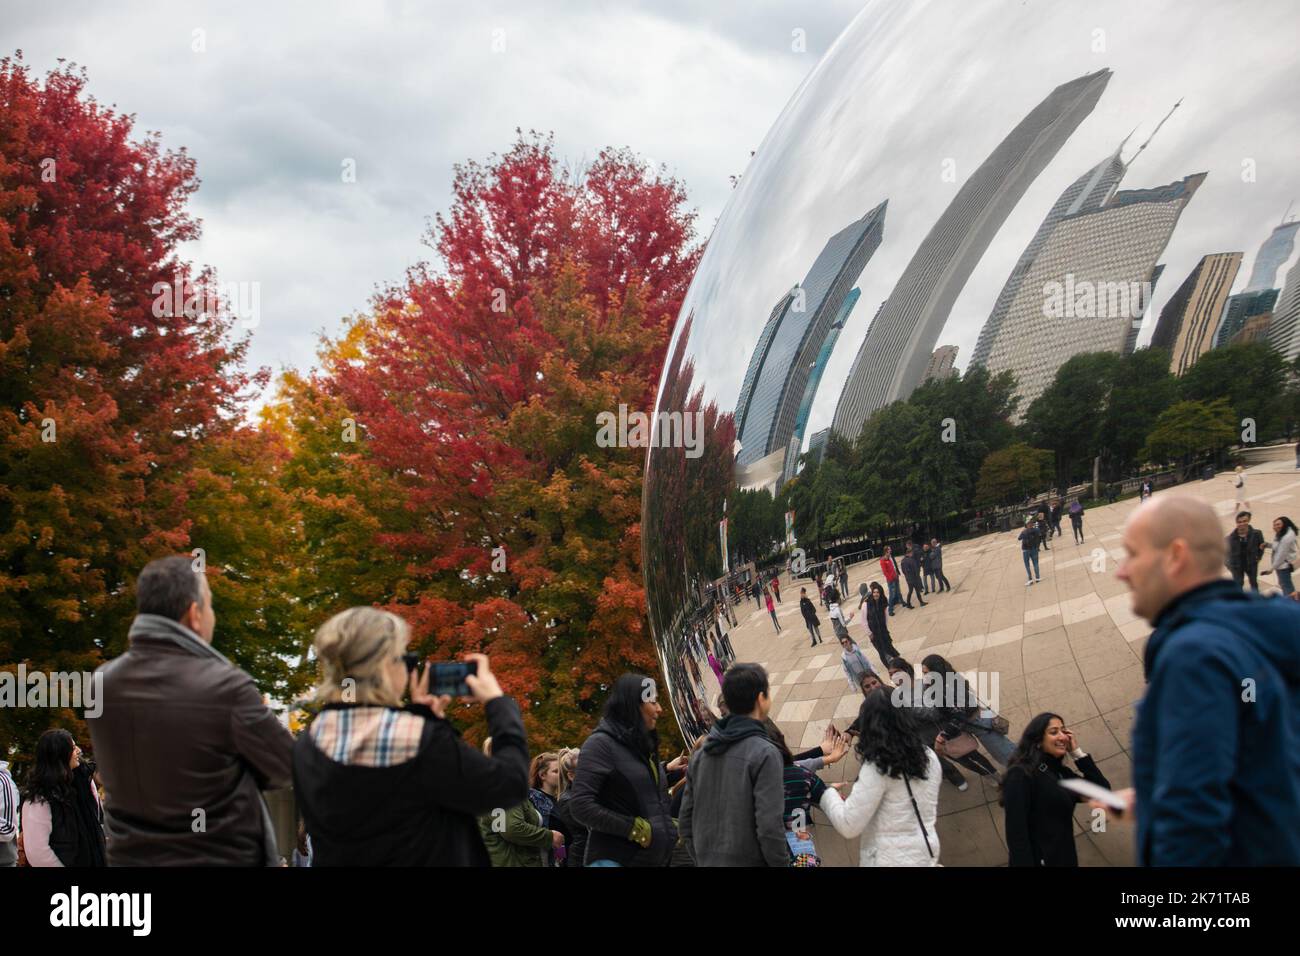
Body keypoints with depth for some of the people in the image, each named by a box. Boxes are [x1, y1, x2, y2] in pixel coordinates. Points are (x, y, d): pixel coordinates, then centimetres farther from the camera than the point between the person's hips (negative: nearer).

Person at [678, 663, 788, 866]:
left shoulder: (701, 754, 9)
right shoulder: (764, 754, -11)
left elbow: (686, 820, 12)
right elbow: (769, 826, -17)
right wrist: (782, 863, -6)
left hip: (708, 862, 6)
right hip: (750, 862, -6)